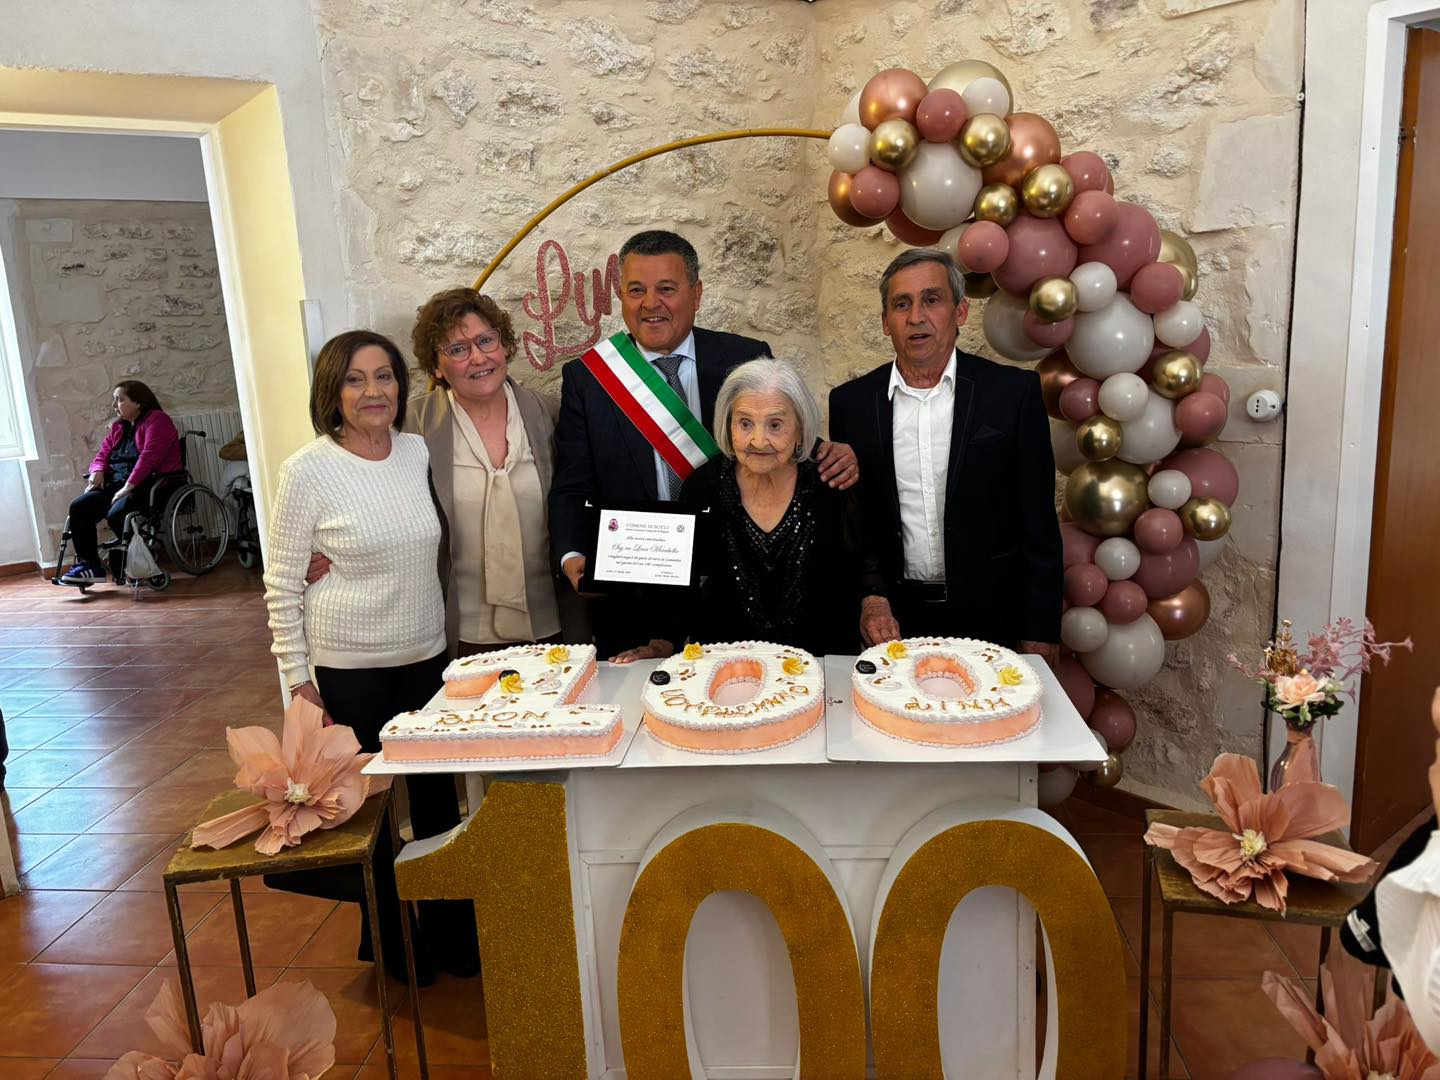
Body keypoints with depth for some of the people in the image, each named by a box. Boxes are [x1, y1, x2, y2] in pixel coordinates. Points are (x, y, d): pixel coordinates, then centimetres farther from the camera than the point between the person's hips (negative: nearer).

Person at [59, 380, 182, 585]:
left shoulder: (156, 420, -4)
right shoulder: (118, 427, 23)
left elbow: (149, 457, -16)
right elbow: (102, 455, 23)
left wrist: (128, 487, -22)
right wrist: (97, 471, -2)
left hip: (150, 483, -8)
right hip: (117, 483, 8)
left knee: (116, 513, -31)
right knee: (78, 507, -13)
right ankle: (88, 564, -13)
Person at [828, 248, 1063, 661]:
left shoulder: (1014, 392, -6)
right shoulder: (851, 402, -1)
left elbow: (1039, 523, -4)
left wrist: (1040, 631, -6)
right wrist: (869, 598, -9)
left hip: (991, 617, -1)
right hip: (893, 618, 1)